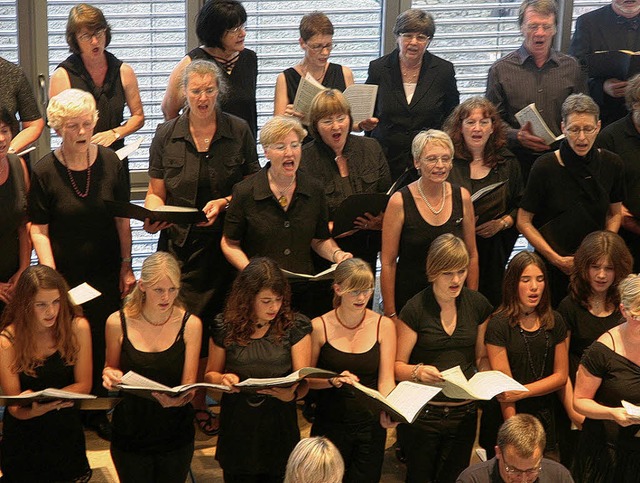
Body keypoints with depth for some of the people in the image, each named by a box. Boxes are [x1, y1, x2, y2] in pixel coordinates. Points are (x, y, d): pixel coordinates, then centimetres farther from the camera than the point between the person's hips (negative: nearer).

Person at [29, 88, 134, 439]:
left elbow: (123, 219, 5)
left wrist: (126, 266, 3)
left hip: (105, 274, 2)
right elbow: (39, 230, -7)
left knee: (103, 344, 9)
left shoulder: (110, 162, -2)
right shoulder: (44, 171, -9)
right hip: (64, 276, -2)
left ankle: (97, 411, 27)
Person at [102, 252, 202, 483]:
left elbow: (189, 385, -7)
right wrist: (109, 375, -16)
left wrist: (178, 399, -30)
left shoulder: (190, 324, -7)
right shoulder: (118, 322, -8)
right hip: (131, 433, 0)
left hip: (175, 434, 0)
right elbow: (111, 369, 8)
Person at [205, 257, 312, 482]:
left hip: (279, 427, 0)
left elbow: (303, 381, -9)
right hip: (236, 428, 0)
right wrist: (222, 379, -16)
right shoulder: (225, 327, -3)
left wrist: (291, 394, -32)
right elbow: (211, 374, 8)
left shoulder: (295, 326, -5)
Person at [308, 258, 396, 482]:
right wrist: (333, 381, -22)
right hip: (330, 424, -1)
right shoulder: (320, 327, -7)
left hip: (371, 425, 1)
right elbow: (306, 379, -3)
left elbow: (386, 380, -8)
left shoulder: (384, 325, -3)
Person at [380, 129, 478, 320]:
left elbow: (472, 256, 8)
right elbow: (388, 263, -8)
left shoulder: (462, 197, 0)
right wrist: (390, 315, -9)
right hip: (409, 300, -3)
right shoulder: (400, 202, -11)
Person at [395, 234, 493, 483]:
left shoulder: (478, 305, 0)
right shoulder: (415, 309, -11)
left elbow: (481, 356, 10)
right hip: (421, 413, -3)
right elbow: (397, 365, -7)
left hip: (464, 413, 3)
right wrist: (418, 372, -27)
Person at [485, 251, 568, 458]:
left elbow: (561, 375, 6)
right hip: (509, 417, -4)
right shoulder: (499, 325, -9)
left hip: (545, 418, 4)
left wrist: (523, 391, -10)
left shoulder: (554, 321, 5)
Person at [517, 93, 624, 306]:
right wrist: (556, 259, -13)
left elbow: (615, 214, 12)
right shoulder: (545, 167, -14)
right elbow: (524, 222, -8)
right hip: (552, 266, -3)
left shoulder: (611, 164, -3)